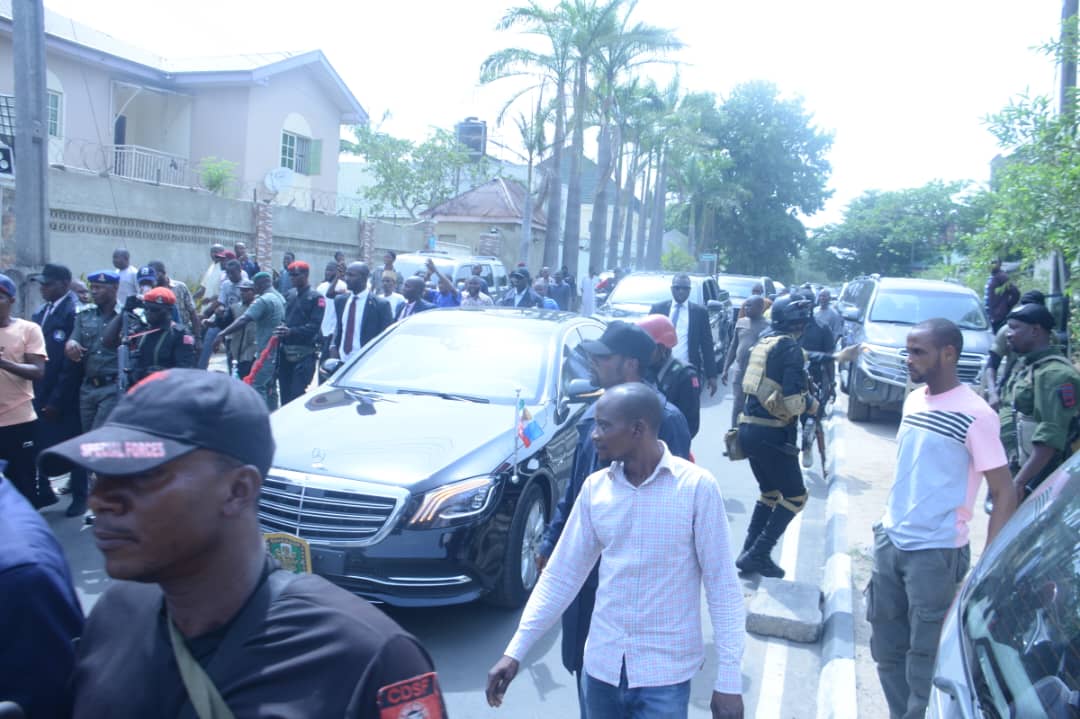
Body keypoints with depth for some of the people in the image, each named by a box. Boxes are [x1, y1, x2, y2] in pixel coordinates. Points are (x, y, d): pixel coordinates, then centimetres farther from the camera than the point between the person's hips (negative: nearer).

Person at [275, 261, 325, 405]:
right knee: (285, 393, 12)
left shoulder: (315, 297, -6)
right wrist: (282, 330, 3)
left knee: (297, 394, -11)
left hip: (304, 353, -7)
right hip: (286, 351, 7)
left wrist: (291, 331, -25)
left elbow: (314, 326, -14)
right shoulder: (291, 294, 14)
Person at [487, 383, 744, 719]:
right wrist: (515, 650, 0)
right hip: (602, 665, 4)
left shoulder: (697, 487, -14)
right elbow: (561, 575, 3)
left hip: (665, 673, -4)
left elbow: (722, 586, -10)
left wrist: (729, 680, -11)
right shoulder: (594, 488, -2)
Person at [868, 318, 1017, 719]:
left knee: (925, 657, 5)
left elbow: (1005, 495, -13)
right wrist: (889, 527, 17)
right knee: (887, 647, 16)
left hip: (936, 553, -7)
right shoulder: (913, 401, 7)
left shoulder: (975, 416, -15)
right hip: (889, 542, 7)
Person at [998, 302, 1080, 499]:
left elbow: (1051, 438, -25)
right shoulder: (1024, 365, 15)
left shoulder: (1055, 373, -17)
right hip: (1008, 472, 10)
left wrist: (1019, 482, -28)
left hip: (1033, 481, -10)